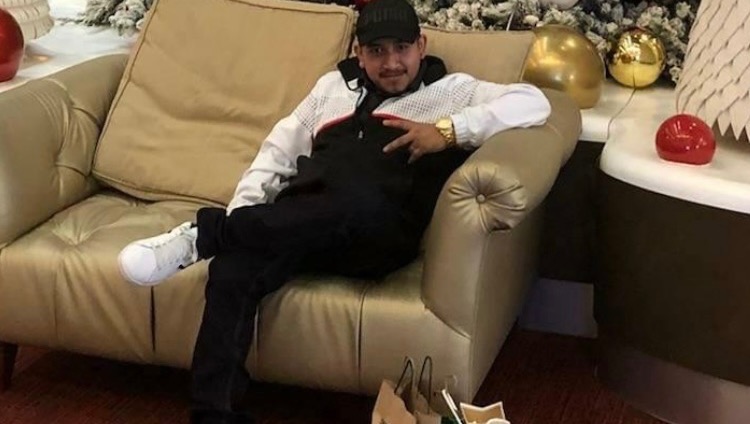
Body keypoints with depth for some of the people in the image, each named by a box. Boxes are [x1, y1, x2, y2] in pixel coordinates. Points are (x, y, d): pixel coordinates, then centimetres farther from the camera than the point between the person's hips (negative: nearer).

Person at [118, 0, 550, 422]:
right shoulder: (334, 86, 27)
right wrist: (241, 218, 8)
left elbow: (533, 102, 1)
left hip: (378, 236, -3)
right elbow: (279, 152, 25)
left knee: (358, 200, -41)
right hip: (296, 226, 3)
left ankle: (204, 232, -27)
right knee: (231, 271, -30)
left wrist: (449, 130, -11)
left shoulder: (452, 91, 15)